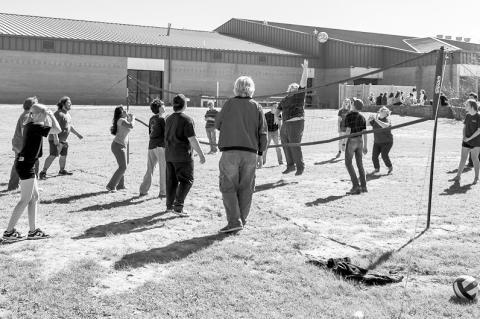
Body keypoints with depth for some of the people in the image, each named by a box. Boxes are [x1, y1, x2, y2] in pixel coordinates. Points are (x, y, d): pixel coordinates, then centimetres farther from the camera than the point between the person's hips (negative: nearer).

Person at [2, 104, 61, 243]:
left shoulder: (29, 125, 12)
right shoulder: (36, 127, -15)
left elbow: (48, 128, 28)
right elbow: (57, 130, -20)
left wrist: (48, 116, 15)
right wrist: (52, 115, -7)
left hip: (25, 163, 10)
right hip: (26, 164, -10)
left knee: (35, 197, 13)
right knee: (25, 200, -5)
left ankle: (33, 231, 18)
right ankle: (9, 232, 0)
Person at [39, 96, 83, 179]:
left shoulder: (68, 114, 16)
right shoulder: (59, 113, -15)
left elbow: (70, 126, 29)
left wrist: (77, 134, 29)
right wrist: (56, 138, -32)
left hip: (64, 140, 9)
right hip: (56, 140, -9)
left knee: (64, 155, 17)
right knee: (53, 155, -16)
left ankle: (62, 170, 35)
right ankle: (43, 172, -14)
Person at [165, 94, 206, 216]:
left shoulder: (168, 119, 11)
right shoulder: (187, 119, -14)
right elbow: (192, 139, -17)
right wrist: (201, 154, -13)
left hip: (169, 155, 8)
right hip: (182, 156, -7)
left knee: (171, 180, 14)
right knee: (186, 180, -1)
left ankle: (169, 205, 21)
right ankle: (178, 206, -8)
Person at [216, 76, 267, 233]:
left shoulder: (229, 104, 0)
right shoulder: (257, 107, 6)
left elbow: (218, 125, 8)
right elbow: (263, 133, 5)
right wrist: (260, 154, 12)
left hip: (230, 152, -3)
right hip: (251, 153, 3)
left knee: (228, 187, 1)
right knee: (245, 188, 12)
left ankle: (234, 221, -8)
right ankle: (242, 220, 17)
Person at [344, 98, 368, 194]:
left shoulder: (349, 115, -12)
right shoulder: (362, 117, 8)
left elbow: (348, 130, -18)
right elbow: (364, 132, 8)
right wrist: (365, 146, 13)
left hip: (351, 141, -7)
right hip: (360, 141, 7)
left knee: (348, 163, 0)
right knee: (360, 164, 13)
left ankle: (356, 187, -8)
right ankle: (363, 186, 13)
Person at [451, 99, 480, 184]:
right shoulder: (467, 116, 7)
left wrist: (469, 138, -15)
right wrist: (464, 137, -2)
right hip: (466, 141, 5)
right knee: (463, 158, 5)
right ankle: (458, 176, 10)